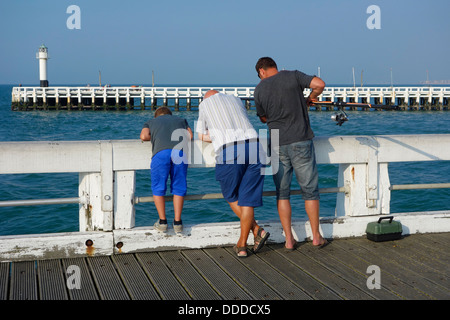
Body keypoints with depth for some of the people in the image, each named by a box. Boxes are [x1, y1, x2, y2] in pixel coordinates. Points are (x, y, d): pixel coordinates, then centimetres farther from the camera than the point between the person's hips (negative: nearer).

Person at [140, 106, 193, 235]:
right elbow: (190, 136, 23)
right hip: (180, 151, 2)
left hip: (161, 152, -1)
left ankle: (162, 221, 14)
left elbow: (144, 136, 13)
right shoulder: (181, 120, 36)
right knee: (179, 187, 13)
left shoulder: (151, 122, 31)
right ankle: (177, 222, 14)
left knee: (158, 187, 13)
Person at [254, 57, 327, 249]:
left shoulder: (259, 89, 2)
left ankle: (289, 240, 8)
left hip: (277, 145, 1)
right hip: (301, 142, -1)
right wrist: (309, 99, 4)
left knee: (282, 192, 10)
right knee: (310, 190, 9)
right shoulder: (293, 76, -2)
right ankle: (316, 237, 14)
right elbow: (319, 84, -14)